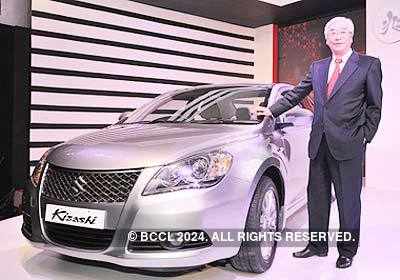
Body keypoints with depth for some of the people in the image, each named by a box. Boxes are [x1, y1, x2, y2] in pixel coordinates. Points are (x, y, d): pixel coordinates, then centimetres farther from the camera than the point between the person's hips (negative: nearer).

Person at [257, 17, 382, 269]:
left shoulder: (369, 65, 1)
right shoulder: (317, 67, 14)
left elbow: (374, 106, 1)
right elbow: (296, 94, 16)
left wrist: (364, 137, -4)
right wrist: (272, 110, 9)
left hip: (348, 144, -4)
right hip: (319, 143, 5)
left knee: (349, 199, 5)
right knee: (317, 197, 12)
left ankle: (348, 250, 22)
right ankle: (317, 245, 27)